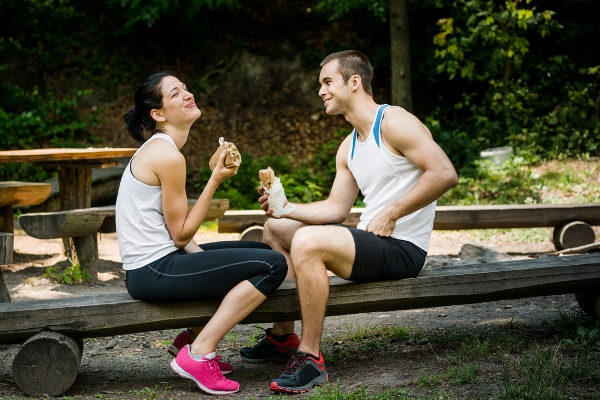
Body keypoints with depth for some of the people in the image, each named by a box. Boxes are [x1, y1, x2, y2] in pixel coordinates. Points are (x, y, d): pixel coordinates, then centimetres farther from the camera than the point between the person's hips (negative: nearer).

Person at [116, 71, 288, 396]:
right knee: (273, 265, -16)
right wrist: (215, 181, -13)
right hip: (154, 272, -10)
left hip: (152, 265, 10)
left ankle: (191, 338, 18)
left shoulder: (157, 148, 14)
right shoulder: (168, 155, -17)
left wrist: (200, 257, 2)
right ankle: (198, 354, -12)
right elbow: (181, 234, -14)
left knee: (261, 250, 21)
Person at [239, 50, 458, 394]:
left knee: (307, 241, -32)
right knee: (276, 229, 16)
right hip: (371, 238, 10)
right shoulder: (349, 148, 15)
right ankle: (284, 336, 16)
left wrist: (392, 213, -22)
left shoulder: (394, 122, -13)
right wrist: (287, 208, -2)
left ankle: (311, 358, -24)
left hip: (402, 248, -10)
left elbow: (445, 174, -23)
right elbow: (336, 208, 12)